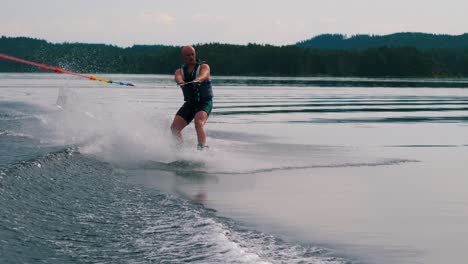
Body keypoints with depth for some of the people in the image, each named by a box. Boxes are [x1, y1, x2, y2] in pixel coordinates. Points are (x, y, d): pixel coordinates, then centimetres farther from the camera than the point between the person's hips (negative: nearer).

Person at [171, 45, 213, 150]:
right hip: (190, 103, 5)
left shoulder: (203, 66, -3)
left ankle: (202, 149, -37)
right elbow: (178, 78, -18)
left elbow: (203, 75, -27)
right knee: (174, 128, -6)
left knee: (199, 123, -31)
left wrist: (196, 80, -51)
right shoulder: (180, 71, 7)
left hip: (204, 102, -5)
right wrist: (181, 82, -44)